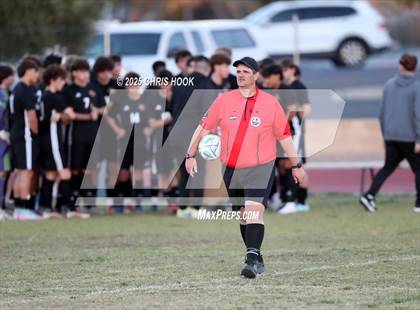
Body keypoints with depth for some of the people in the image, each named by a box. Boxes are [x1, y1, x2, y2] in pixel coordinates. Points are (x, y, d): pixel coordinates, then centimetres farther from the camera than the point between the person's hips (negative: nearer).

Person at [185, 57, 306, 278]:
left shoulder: (270, 103, 0)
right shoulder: (224, 100, 4)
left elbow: (284, 135, 8)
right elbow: (204, 127, 9)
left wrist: (296, 165, 11)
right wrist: (191, 155, 3)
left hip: (260, 168, -3)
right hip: (231, 169, 3)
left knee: (254, 210, -20)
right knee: (243, 215, 10)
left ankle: (252, 258, -26)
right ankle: (257, 260, 22)